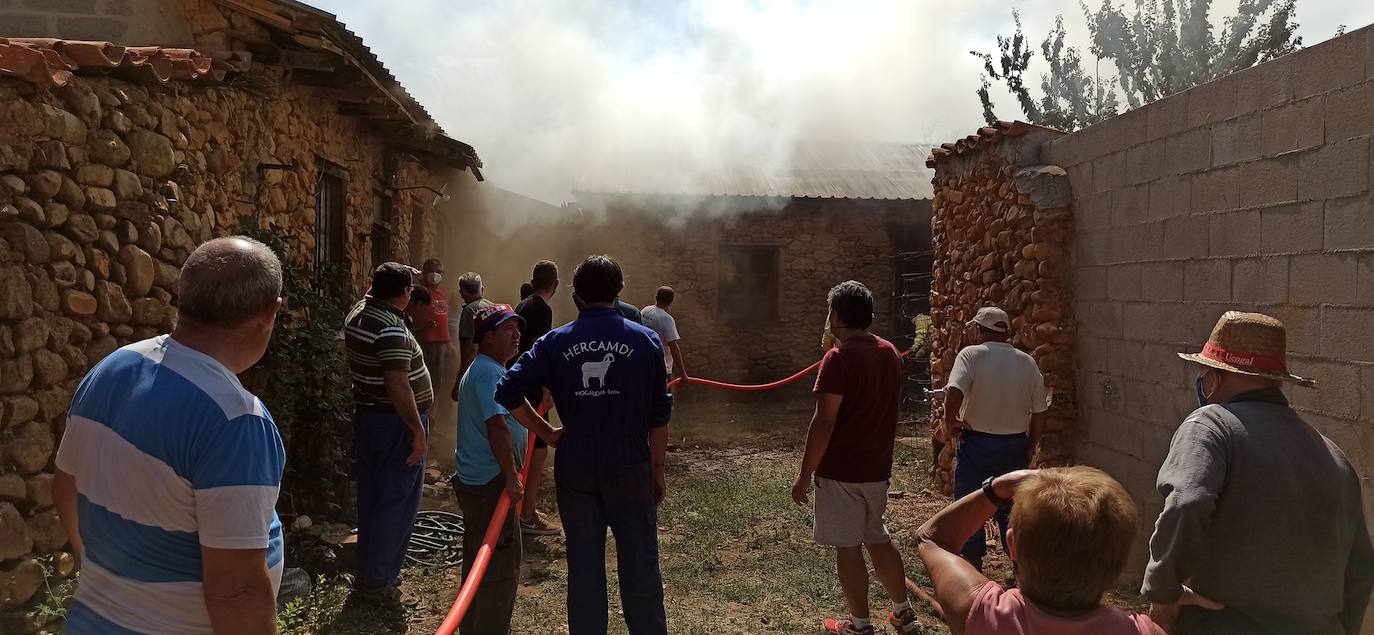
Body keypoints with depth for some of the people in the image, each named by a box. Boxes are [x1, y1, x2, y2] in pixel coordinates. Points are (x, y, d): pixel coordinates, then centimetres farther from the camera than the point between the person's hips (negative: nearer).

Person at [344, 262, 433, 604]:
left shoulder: (358, 312, 3)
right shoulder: (392, 329, -24)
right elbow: (397, 386, -28)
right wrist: (418, 428, -23)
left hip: (366, 417, 10)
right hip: (397, 423, -9)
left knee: (371, 498, 18)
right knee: (396, 504, 1)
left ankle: (367, 572, 30)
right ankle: (376, 583, 8)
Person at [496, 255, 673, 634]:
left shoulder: (555, 342, -3)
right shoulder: (646, 340, -5)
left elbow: (508, 393, -10)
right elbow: (659, 415, -3)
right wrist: (658, 468, 7)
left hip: (574, 470, 1)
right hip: (629, 468, -1)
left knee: (584, 565, 12)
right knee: (640, 565, 11)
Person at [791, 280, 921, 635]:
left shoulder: (839, 358, -18)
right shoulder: (890, 353, 5)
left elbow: (824, 422, -20)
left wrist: (805, 475, -14)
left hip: (841, 471, -7)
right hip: (877, 468, 7)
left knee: (848, 546, 5)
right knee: (877, 538, 21)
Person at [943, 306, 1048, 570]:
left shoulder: (971, 355, -11)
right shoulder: (1027, 362, 3)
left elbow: (954, 393, -28)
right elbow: (1039, 412, 7)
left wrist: (951, 423, -13)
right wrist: (1030, 446, 18)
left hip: (976, 443, -4)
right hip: (1016, 444, 4)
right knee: (1012, 508, 18)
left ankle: (973, 569, 16)